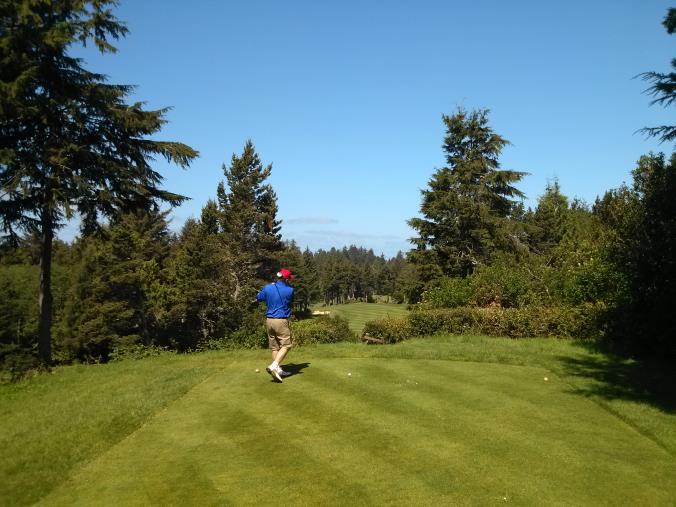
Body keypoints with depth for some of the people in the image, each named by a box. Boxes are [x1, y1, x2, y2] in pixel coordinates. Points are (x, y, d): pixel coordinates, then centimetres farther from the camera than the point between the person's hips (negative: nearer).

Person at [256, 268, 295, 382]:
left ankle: (278, 370, 14)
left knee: (274, 347, 12)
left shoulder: (267, 288, 1)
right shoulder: (289, 290, -8)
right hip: (281, 321, -5)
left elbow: (258, 298, 18)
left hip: (269, 320, 5)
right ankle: (274, 366, -17)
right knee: (286, 345, 0)